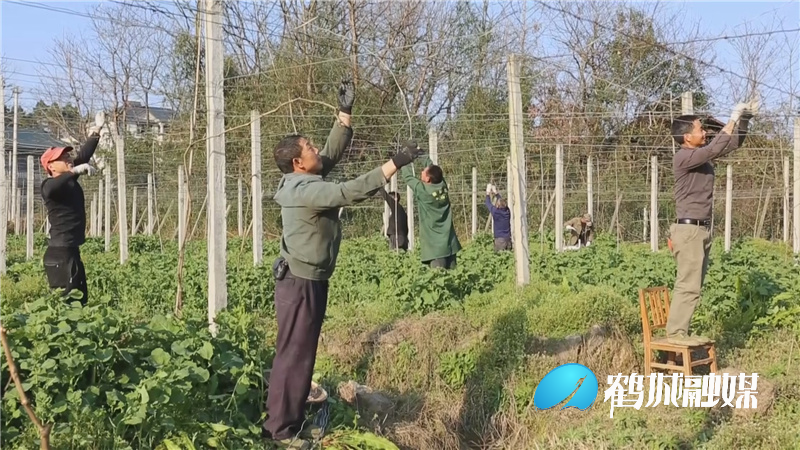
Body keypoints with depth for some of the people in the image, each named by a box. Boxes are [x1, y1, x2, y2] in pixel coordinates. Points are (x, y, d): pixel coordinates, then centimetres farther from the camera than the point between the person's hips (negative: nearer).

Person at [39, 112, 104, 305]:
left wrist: (96, 132, 18)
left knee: (80, 299, 11)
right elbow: (53, 187, -35)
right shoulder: (49, 186, -11)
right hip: (59, 253, -10)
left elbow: (83, 155, 20)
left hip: (71, 251, 10)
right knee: (63, 301, -13)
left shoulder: (70, 180, 13)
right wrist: (75, 171, -45)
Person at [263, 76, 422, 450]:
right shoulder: (304, 191, -22)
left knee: (302, 353, 14)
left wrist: (345, 112, 7)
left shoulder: (307, 180, 7)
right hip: (300, 283, -10)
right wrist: (395, 163, -31)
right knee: (294, 355, -4)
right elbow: (350, 192, -31)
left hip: (310, 280, 10)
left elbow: (334, 152, 14)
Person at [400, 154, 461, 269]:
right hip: (449, 243, 6)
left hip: (435, 246, -6)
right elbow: (432, 167, 18)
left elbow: (408, 176, 3)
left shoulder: (422, 190, -12)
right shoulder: (443, 186, 3)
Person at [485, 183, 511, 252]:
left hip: (500, 239, -6)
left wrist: (488, 192, 18)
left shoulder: (496, 212, -11)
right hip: (508, 238, 6)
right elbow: (503, 202, 21)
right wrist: (496, 193, 34)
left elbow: (488, 203, 3)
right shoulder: (507, 211, 3)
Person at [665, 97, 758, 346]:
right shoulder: (683, 157, -13)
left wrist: (746, 117, 9)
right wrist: (733, 119, -16)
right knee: (688, 285, -10)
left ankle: (681, 331, 11)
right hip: (689, 229, -9)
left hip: (702, 229, 9)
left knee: (693, 285, 8)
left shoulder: (703, 154, 14)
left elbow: (732, 144, 20)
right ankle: (675, 333, -7)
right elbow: (715, 147, -24)